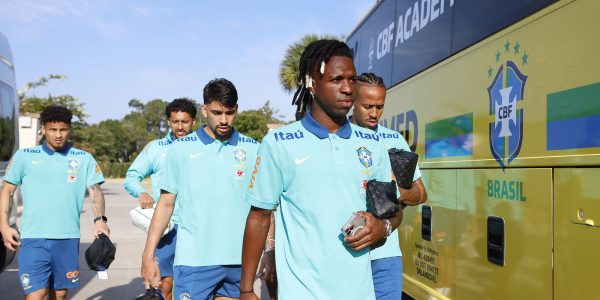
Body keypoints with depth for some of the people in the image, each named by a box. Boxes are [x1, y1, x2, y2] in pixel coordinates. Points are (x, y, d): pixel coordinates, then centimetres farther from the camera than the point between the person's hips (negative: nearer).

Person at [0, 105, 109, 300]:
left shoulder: (84, 159, 7)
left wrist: (100, 220, -16)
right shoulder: (24, 156, 6)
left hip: (68, 239, 2)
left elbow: (95, 190, 1)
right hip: (33, 239, -1)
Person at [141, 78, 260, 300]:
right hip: (193, 260, -1)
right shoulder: (180, 149, 0)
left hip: (240, 260, 2)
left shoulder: (253, 149, 2)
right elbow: (166, 204, 4)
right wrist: (148, 255, -1)